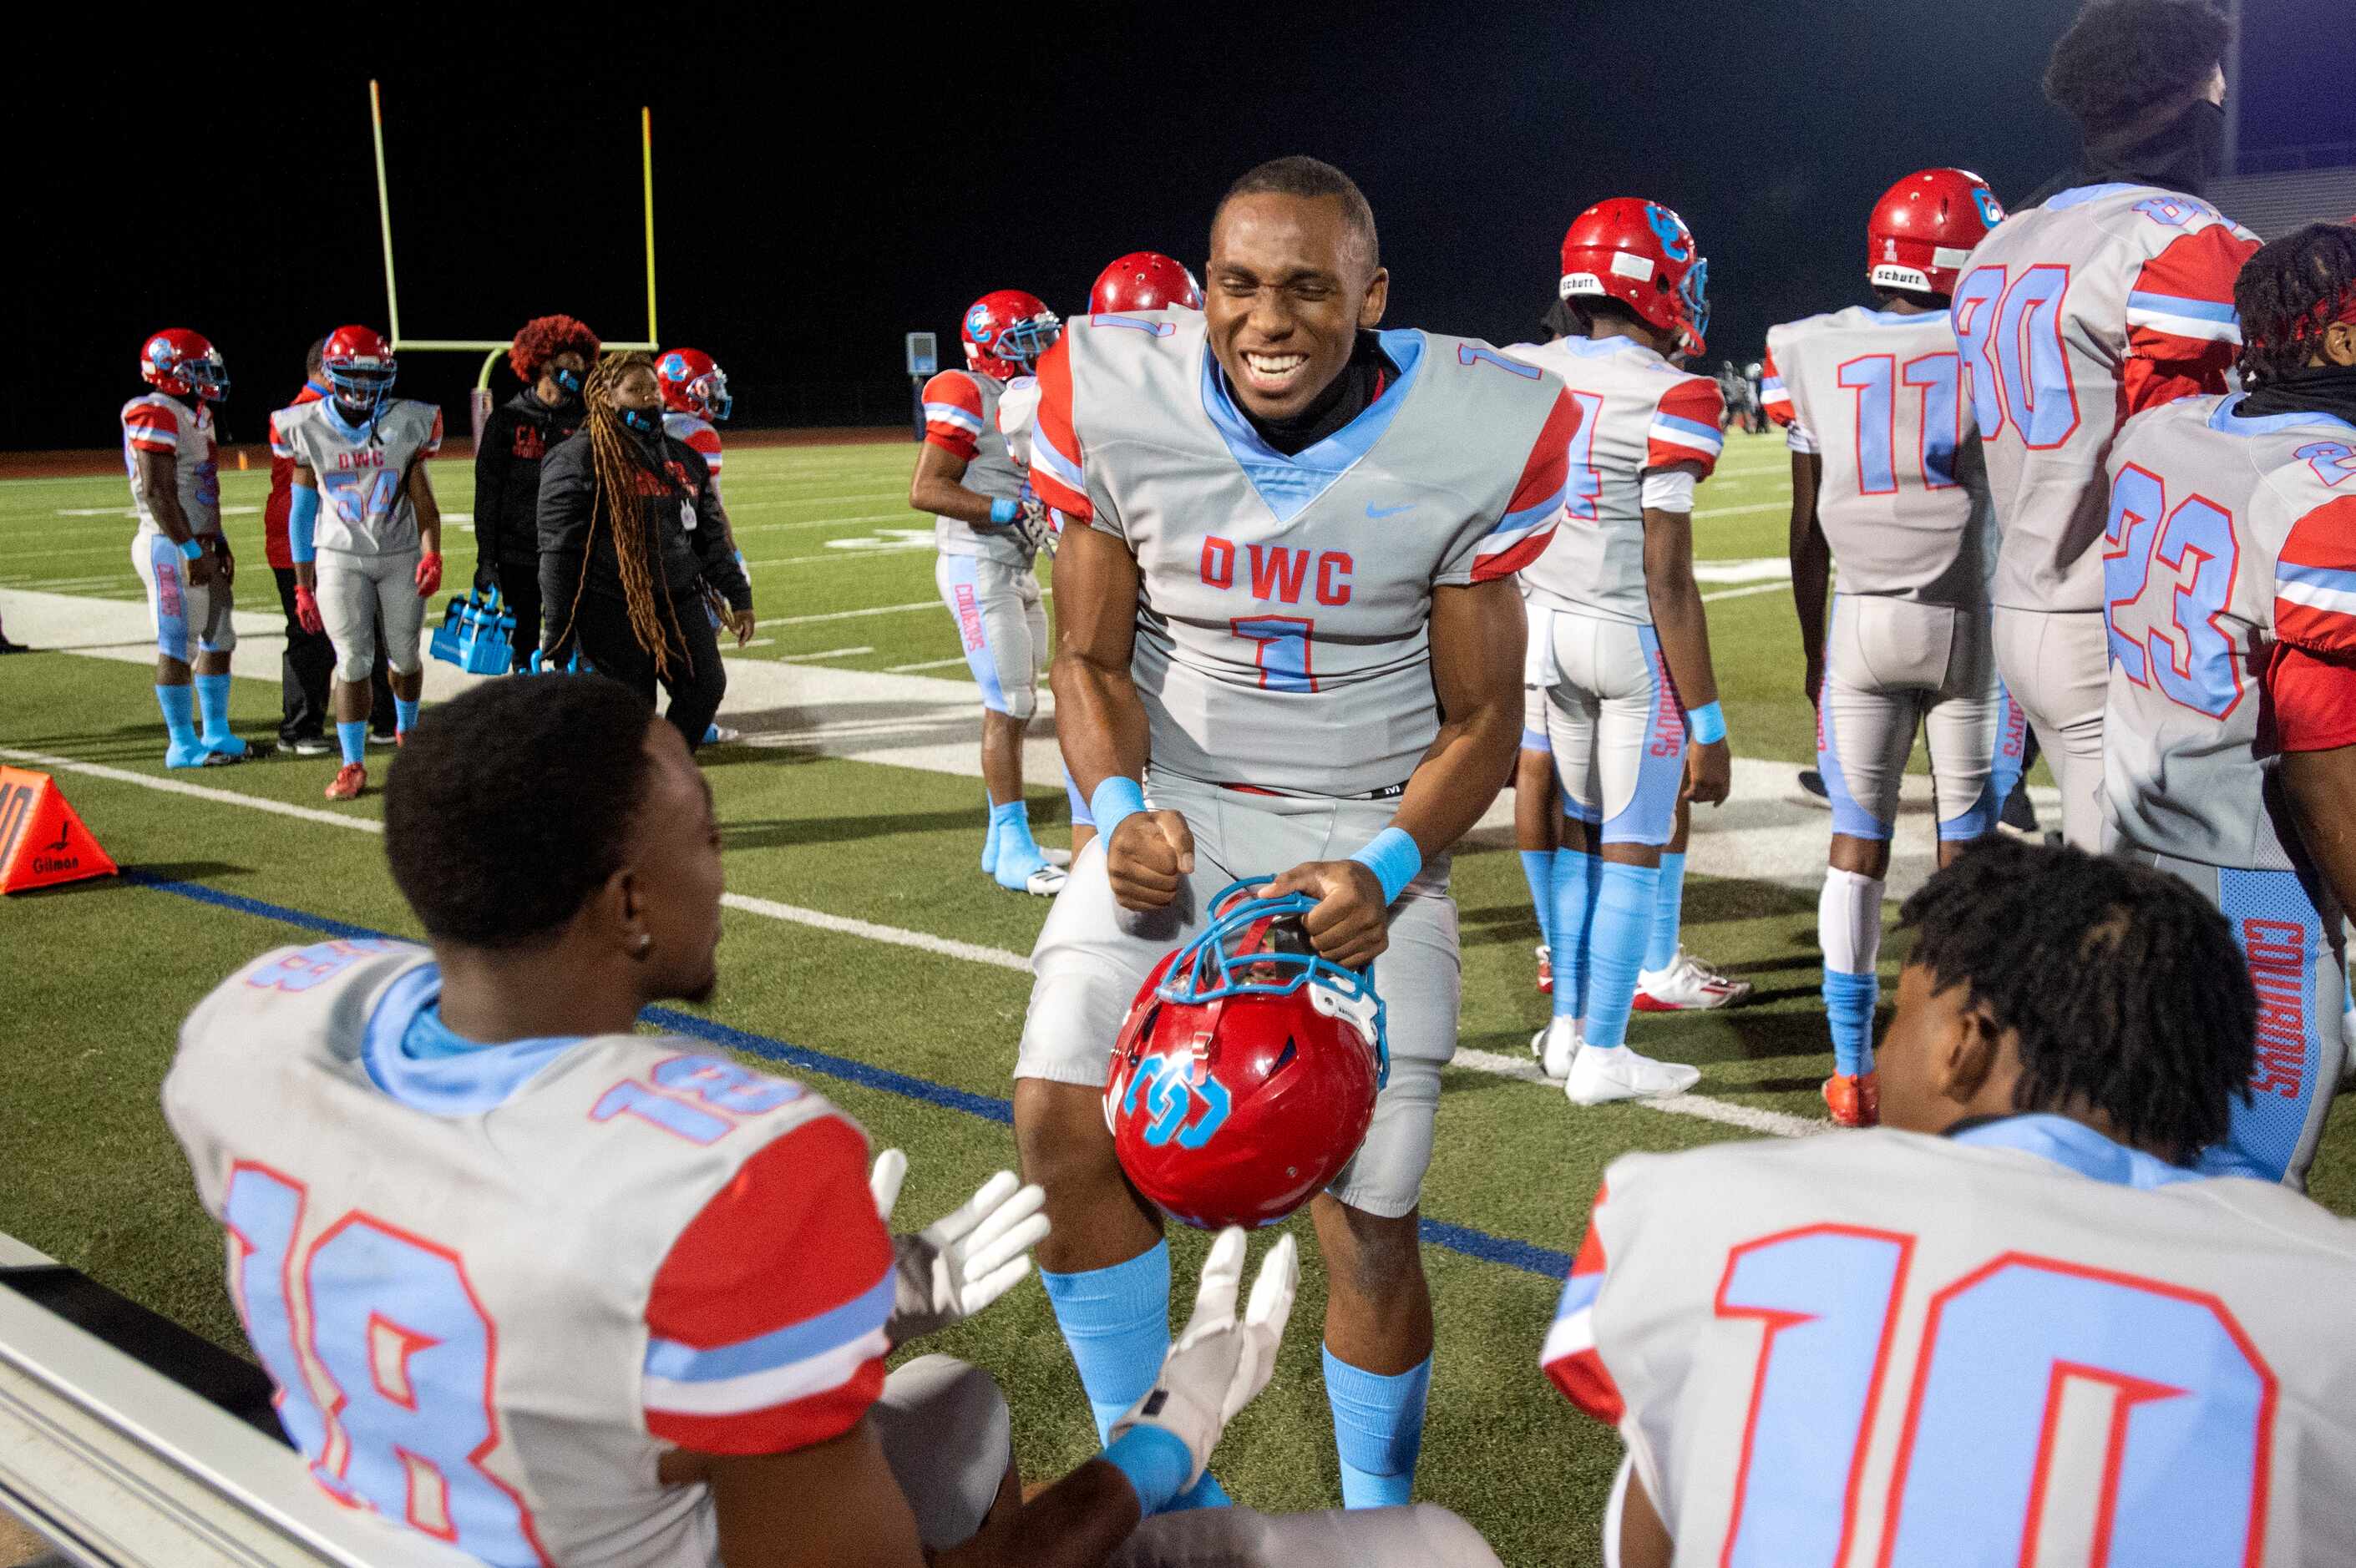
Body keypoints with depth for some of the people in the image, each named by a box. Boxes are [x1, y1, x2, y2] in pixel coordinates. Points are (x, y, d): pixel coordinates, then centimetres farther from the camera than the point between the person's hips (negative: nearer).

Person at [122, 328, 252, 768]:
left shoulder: (194, 414, 15)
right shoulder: (155, 416, -15)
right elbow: (158, 493, -20)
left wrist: (218, 544, 19)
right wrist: (191, 549, -20)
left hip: (199, 546, 10)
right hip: (170, 547, -10)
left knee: (219, 640, 13)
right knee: (178, 646, -3)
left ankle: (216, 735, 22)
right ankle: (182, 744, 4)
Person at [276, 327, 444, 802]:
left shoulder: (408, 423, -4)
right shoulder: (306, 428, -3)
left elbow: (422, 498, -2)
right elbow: (302, 509, 3)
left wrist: (432, 554, -19)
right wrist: (303, 587, 2)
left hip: (402, 555, 1)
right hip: (340, 560, -1)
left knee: (404, 657, 9)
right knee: (353, 661, -6)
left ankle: (406, 732, 37)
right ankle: (353, 765, 3)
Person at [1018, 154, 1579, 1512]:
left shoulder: (1468, 437, -13)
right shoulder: (1120, 403, -10)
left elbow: (1480, 720, -5)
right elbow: (1092, 656, 0)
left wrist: (1386, 870, -21)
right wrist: (1122, 809, -19)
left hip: (1365, 839, -1)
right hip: (1180, 809, 2)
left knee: (1370, 1224, 0)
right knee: (1064, 1118, -17)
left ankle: (1379, 1515, 29)